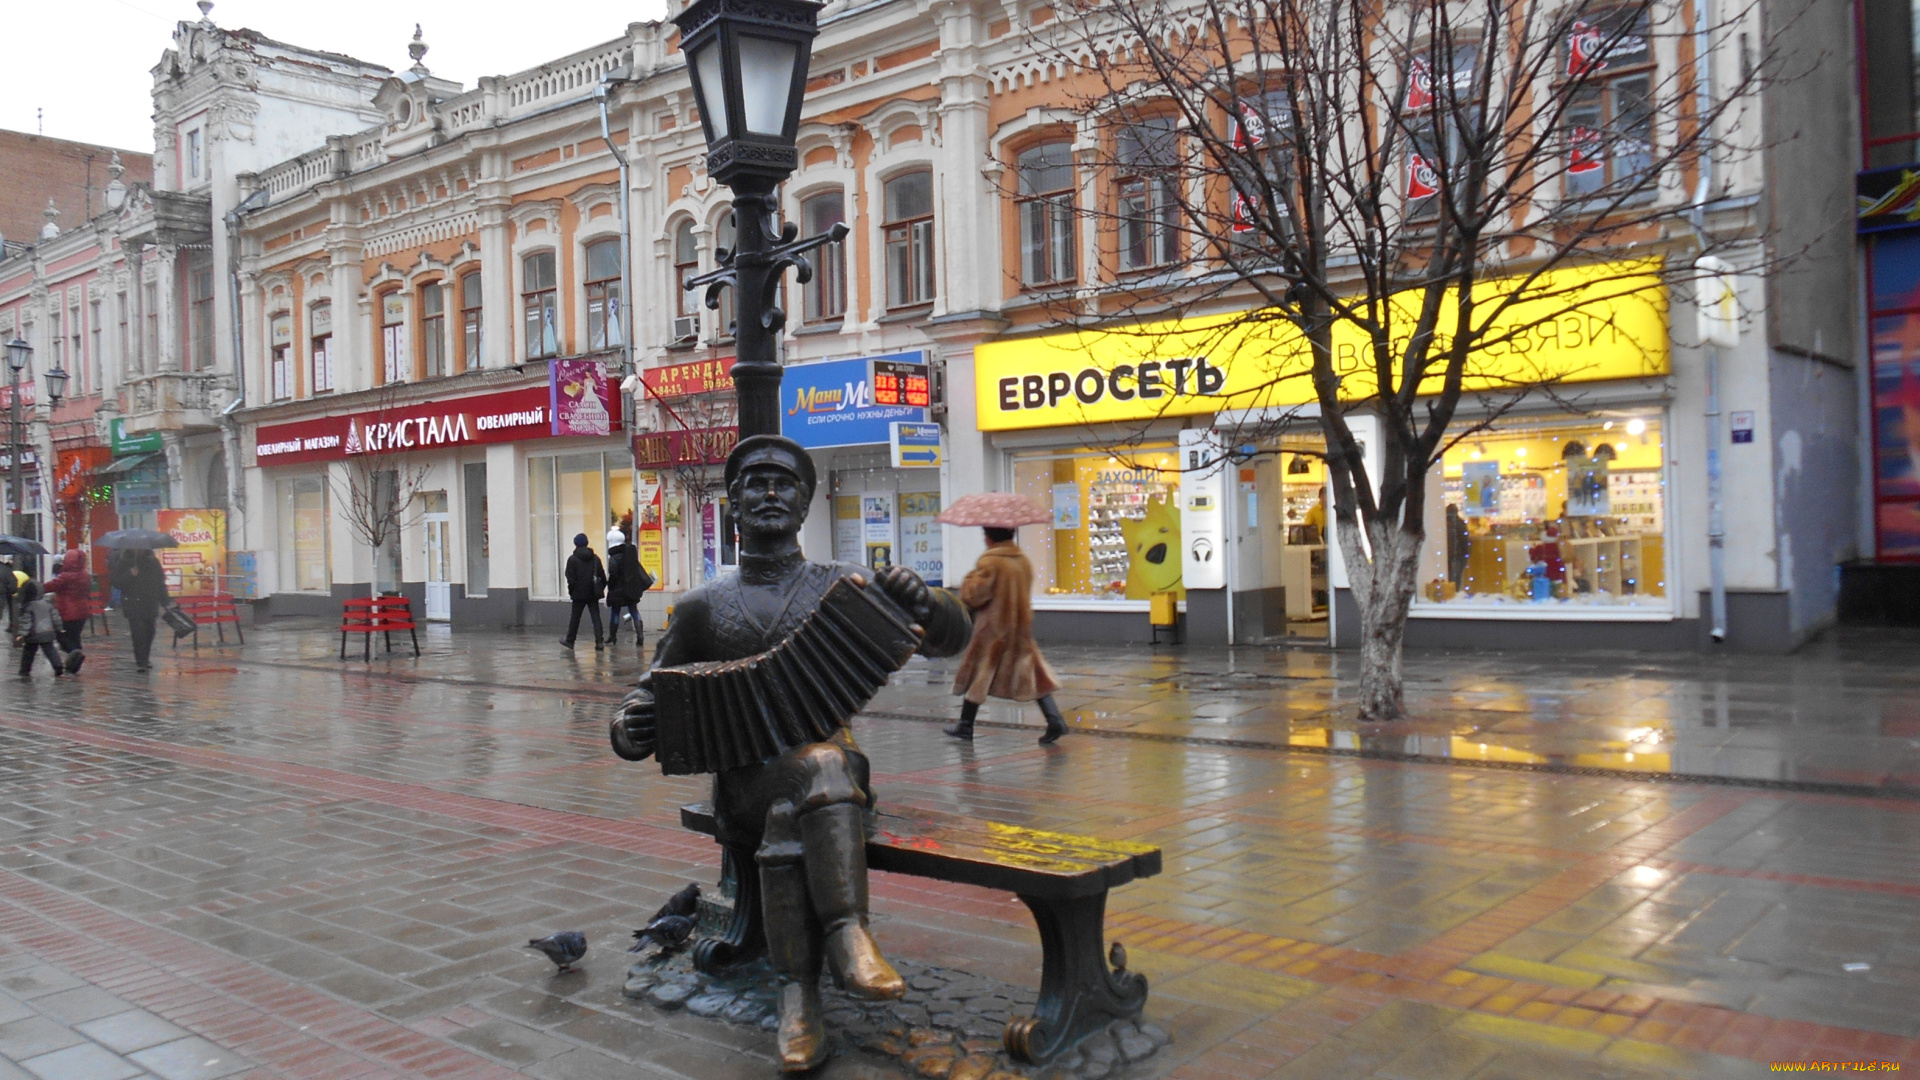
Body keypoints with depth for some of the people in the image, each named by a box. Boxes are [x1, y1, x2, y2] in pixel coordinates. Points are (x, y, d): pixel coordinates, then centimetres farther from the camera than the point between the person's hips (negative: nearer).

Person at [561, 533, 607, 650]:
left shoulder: (572, 559, -7)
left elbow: (570, 578, -8)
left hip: (579, 593, -2)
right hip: (593, 593, 3)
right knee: (596, 617, 1)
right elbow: (602, 576, 5)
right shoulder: (595, 558, 5)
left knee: (575, 617, 9)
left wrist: (571, 590, 3)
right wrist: (601, 588, 11)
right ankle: (599, 641, -7)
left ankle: (570, 640, 20)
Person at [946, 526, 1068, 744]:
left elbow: (973, 595, -17)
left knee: (978, 676, 7)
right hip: (1021, 629, 6)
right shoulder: (1023, 559, 8)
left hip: (993, 630, -6)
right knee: (1032, 674, 5)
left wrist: (970, 578, 1)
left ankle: (965, 726, 15)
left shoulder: (990, 562, -15)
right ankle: (1054, 720, -8)